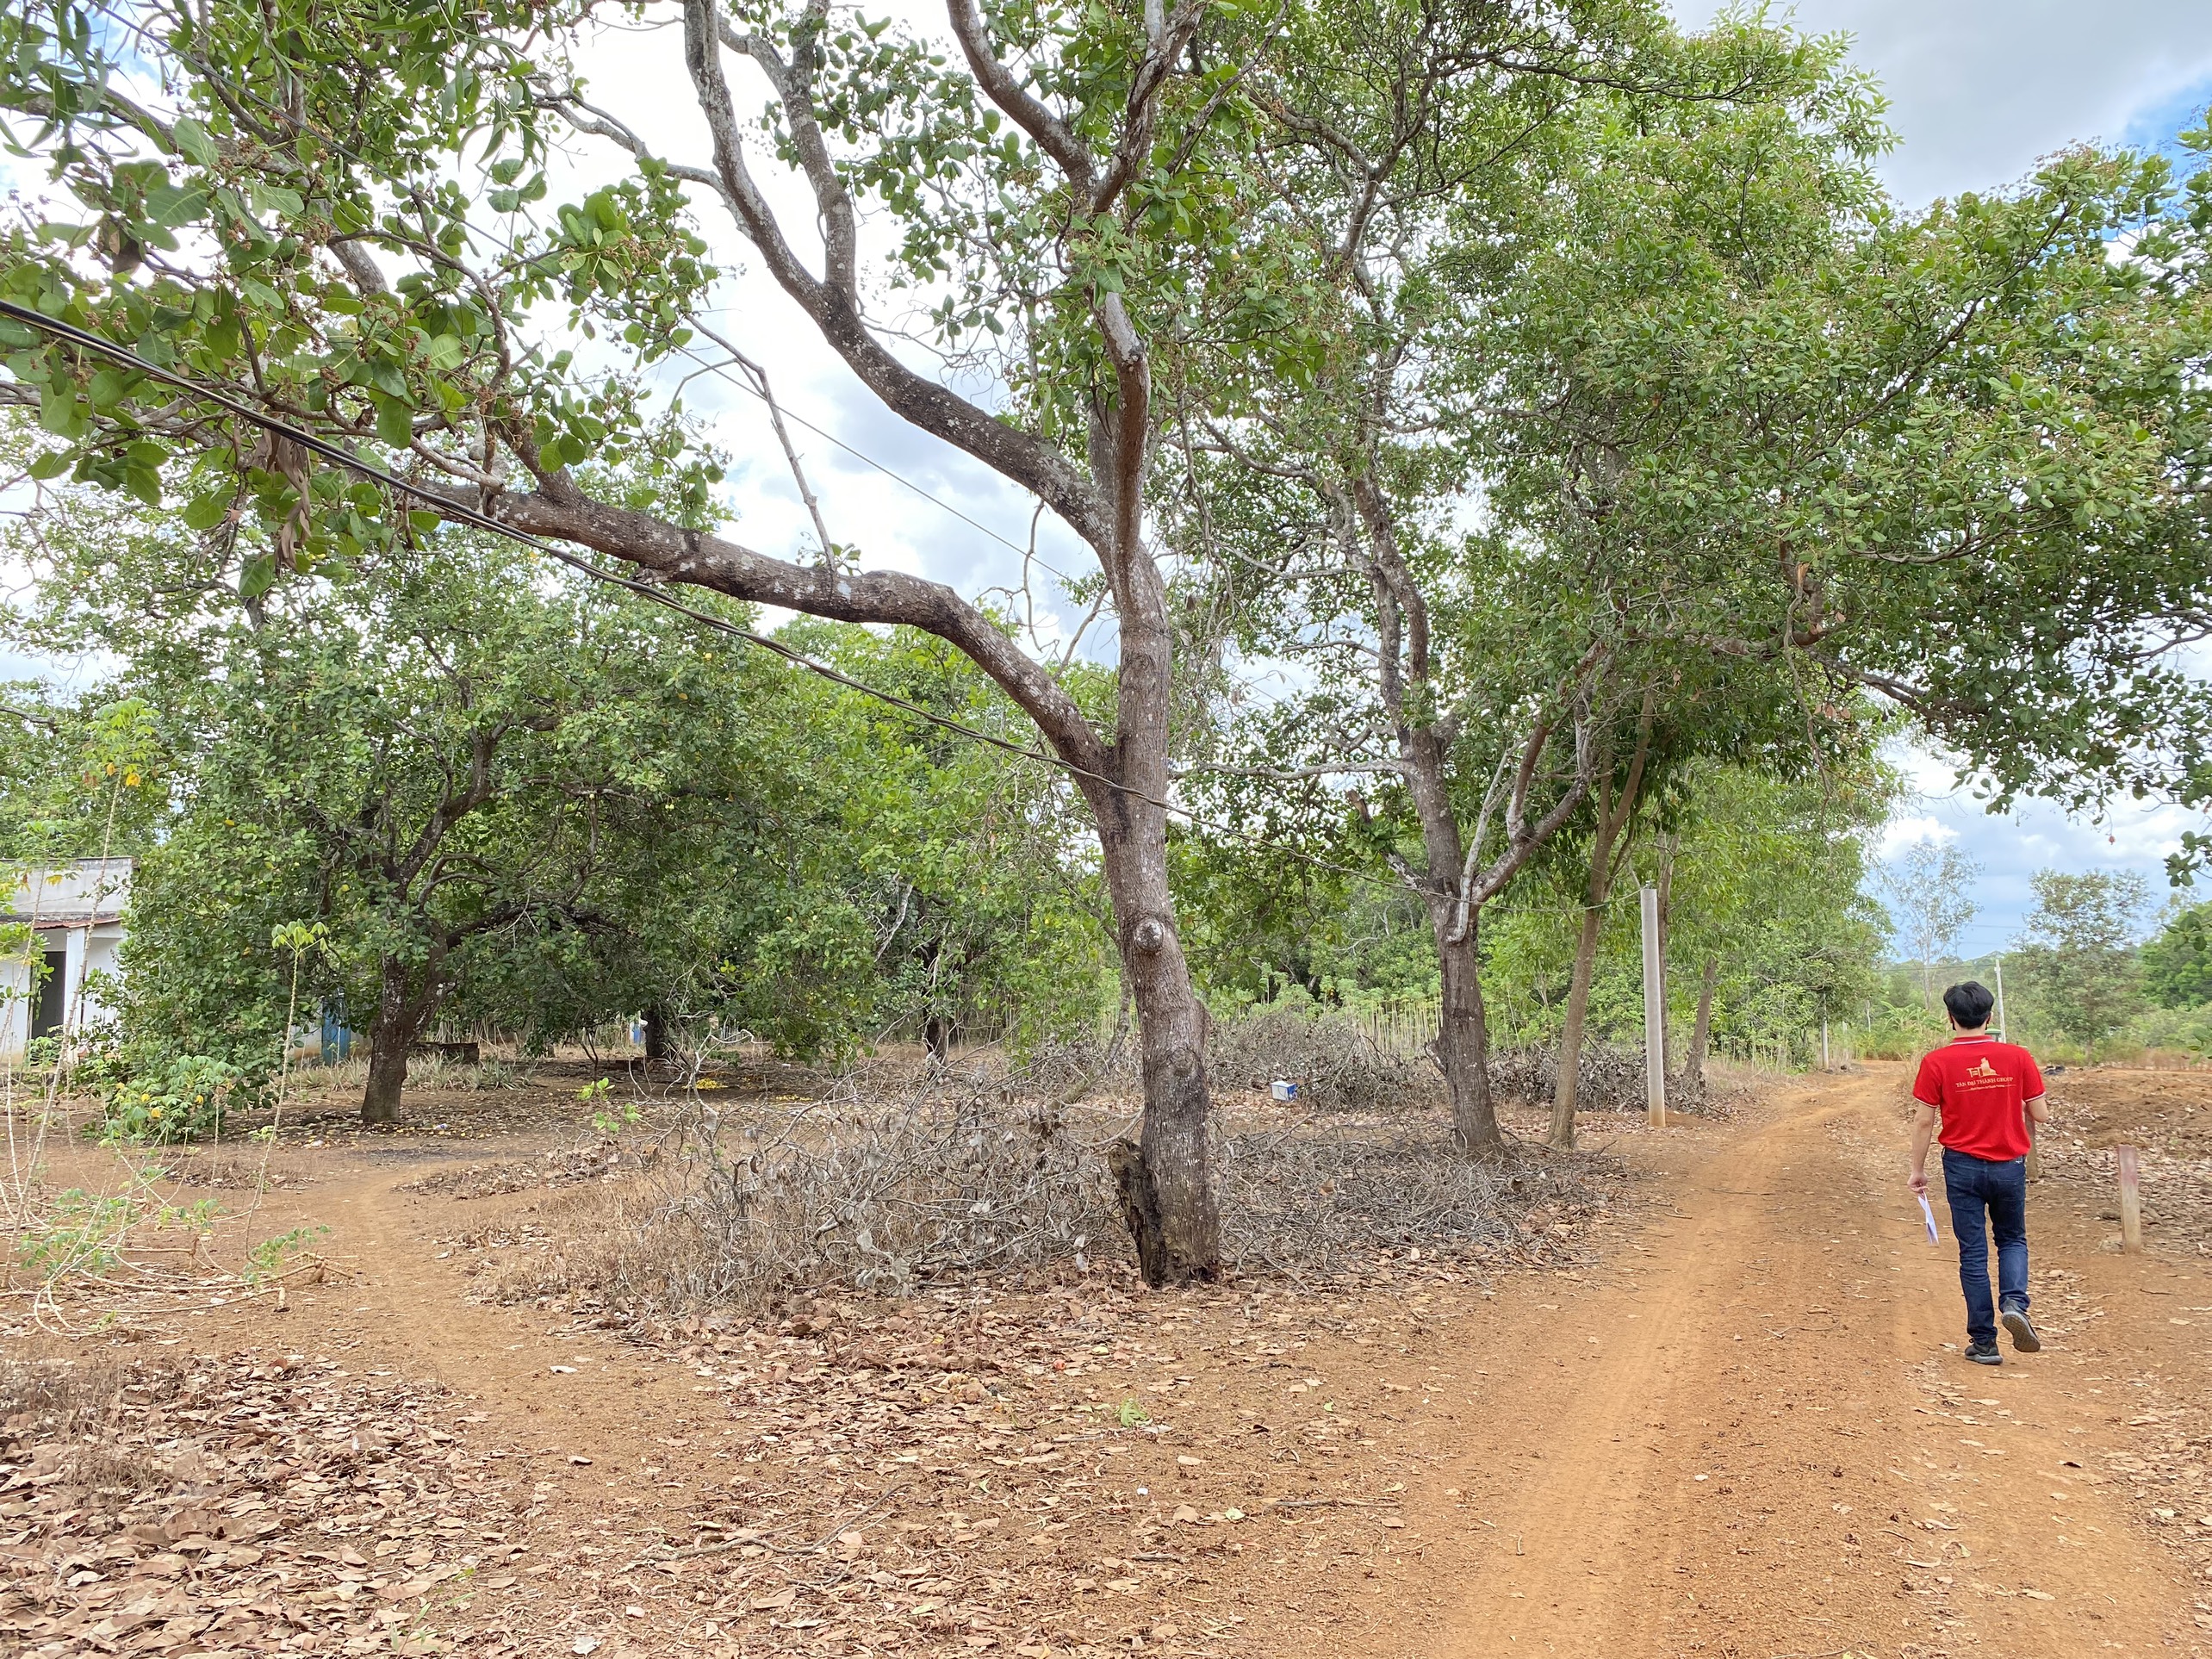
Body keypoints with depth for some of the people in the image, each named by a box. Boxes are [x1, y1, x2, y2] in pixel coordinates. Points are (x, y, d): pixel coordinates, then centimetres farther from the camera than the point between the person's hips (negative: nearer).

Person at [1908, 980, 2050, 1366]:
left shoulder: (1937, 1062, -10)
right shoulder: (2017, 1057, -6)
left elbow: (1924, 1121, -8)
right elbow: (2040, 1115, -2)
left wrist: (1918, 1170, 3)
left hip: (1963, 1167, -1)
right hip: (2010, 1166, 1)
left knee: (1973, 1252, 7)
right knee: (2012, 1239, 21)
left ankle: (1983, 1342, 9)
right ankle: (2014, 1303, -5)